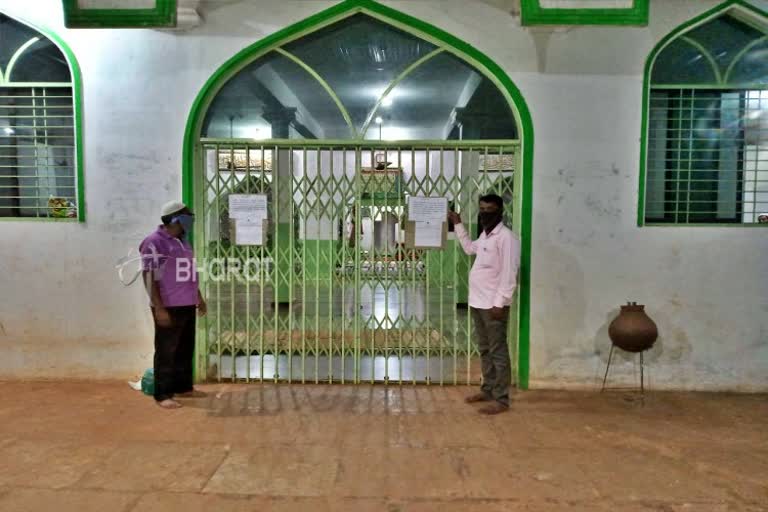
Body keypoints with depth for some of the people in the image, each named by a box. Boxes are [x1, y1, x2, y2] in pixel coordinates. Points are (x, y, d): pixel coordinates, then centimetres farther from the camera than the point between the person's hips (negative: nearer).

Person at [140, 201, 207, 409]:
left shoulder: (182, 241, 14)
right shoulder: (154, 242, -12)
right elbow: (149, 277, -16)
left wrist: (199, 298, 23)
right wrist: (159, 308, -20)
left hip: (187, 305, 8)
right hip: (169, 307, -8)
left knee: (185, 349, 15)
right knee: (166, 351, -1)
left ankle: (183, 387, 26)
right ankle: (163, 395, 7)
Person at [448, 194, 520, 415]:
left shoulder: (506, 237, -14)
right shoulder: (485, 235, 15)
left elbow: (509, 274, -19)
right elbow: (470, 248, 36)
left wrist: (499, 303, -23)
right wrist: (458, 224, 32)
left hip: (493, 304, -9)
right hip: (477, 302, 9)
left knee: (498, 352, -3)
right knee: (484, 349, 16)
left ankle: (501, 399, 4)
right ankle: (488, 390, 28)